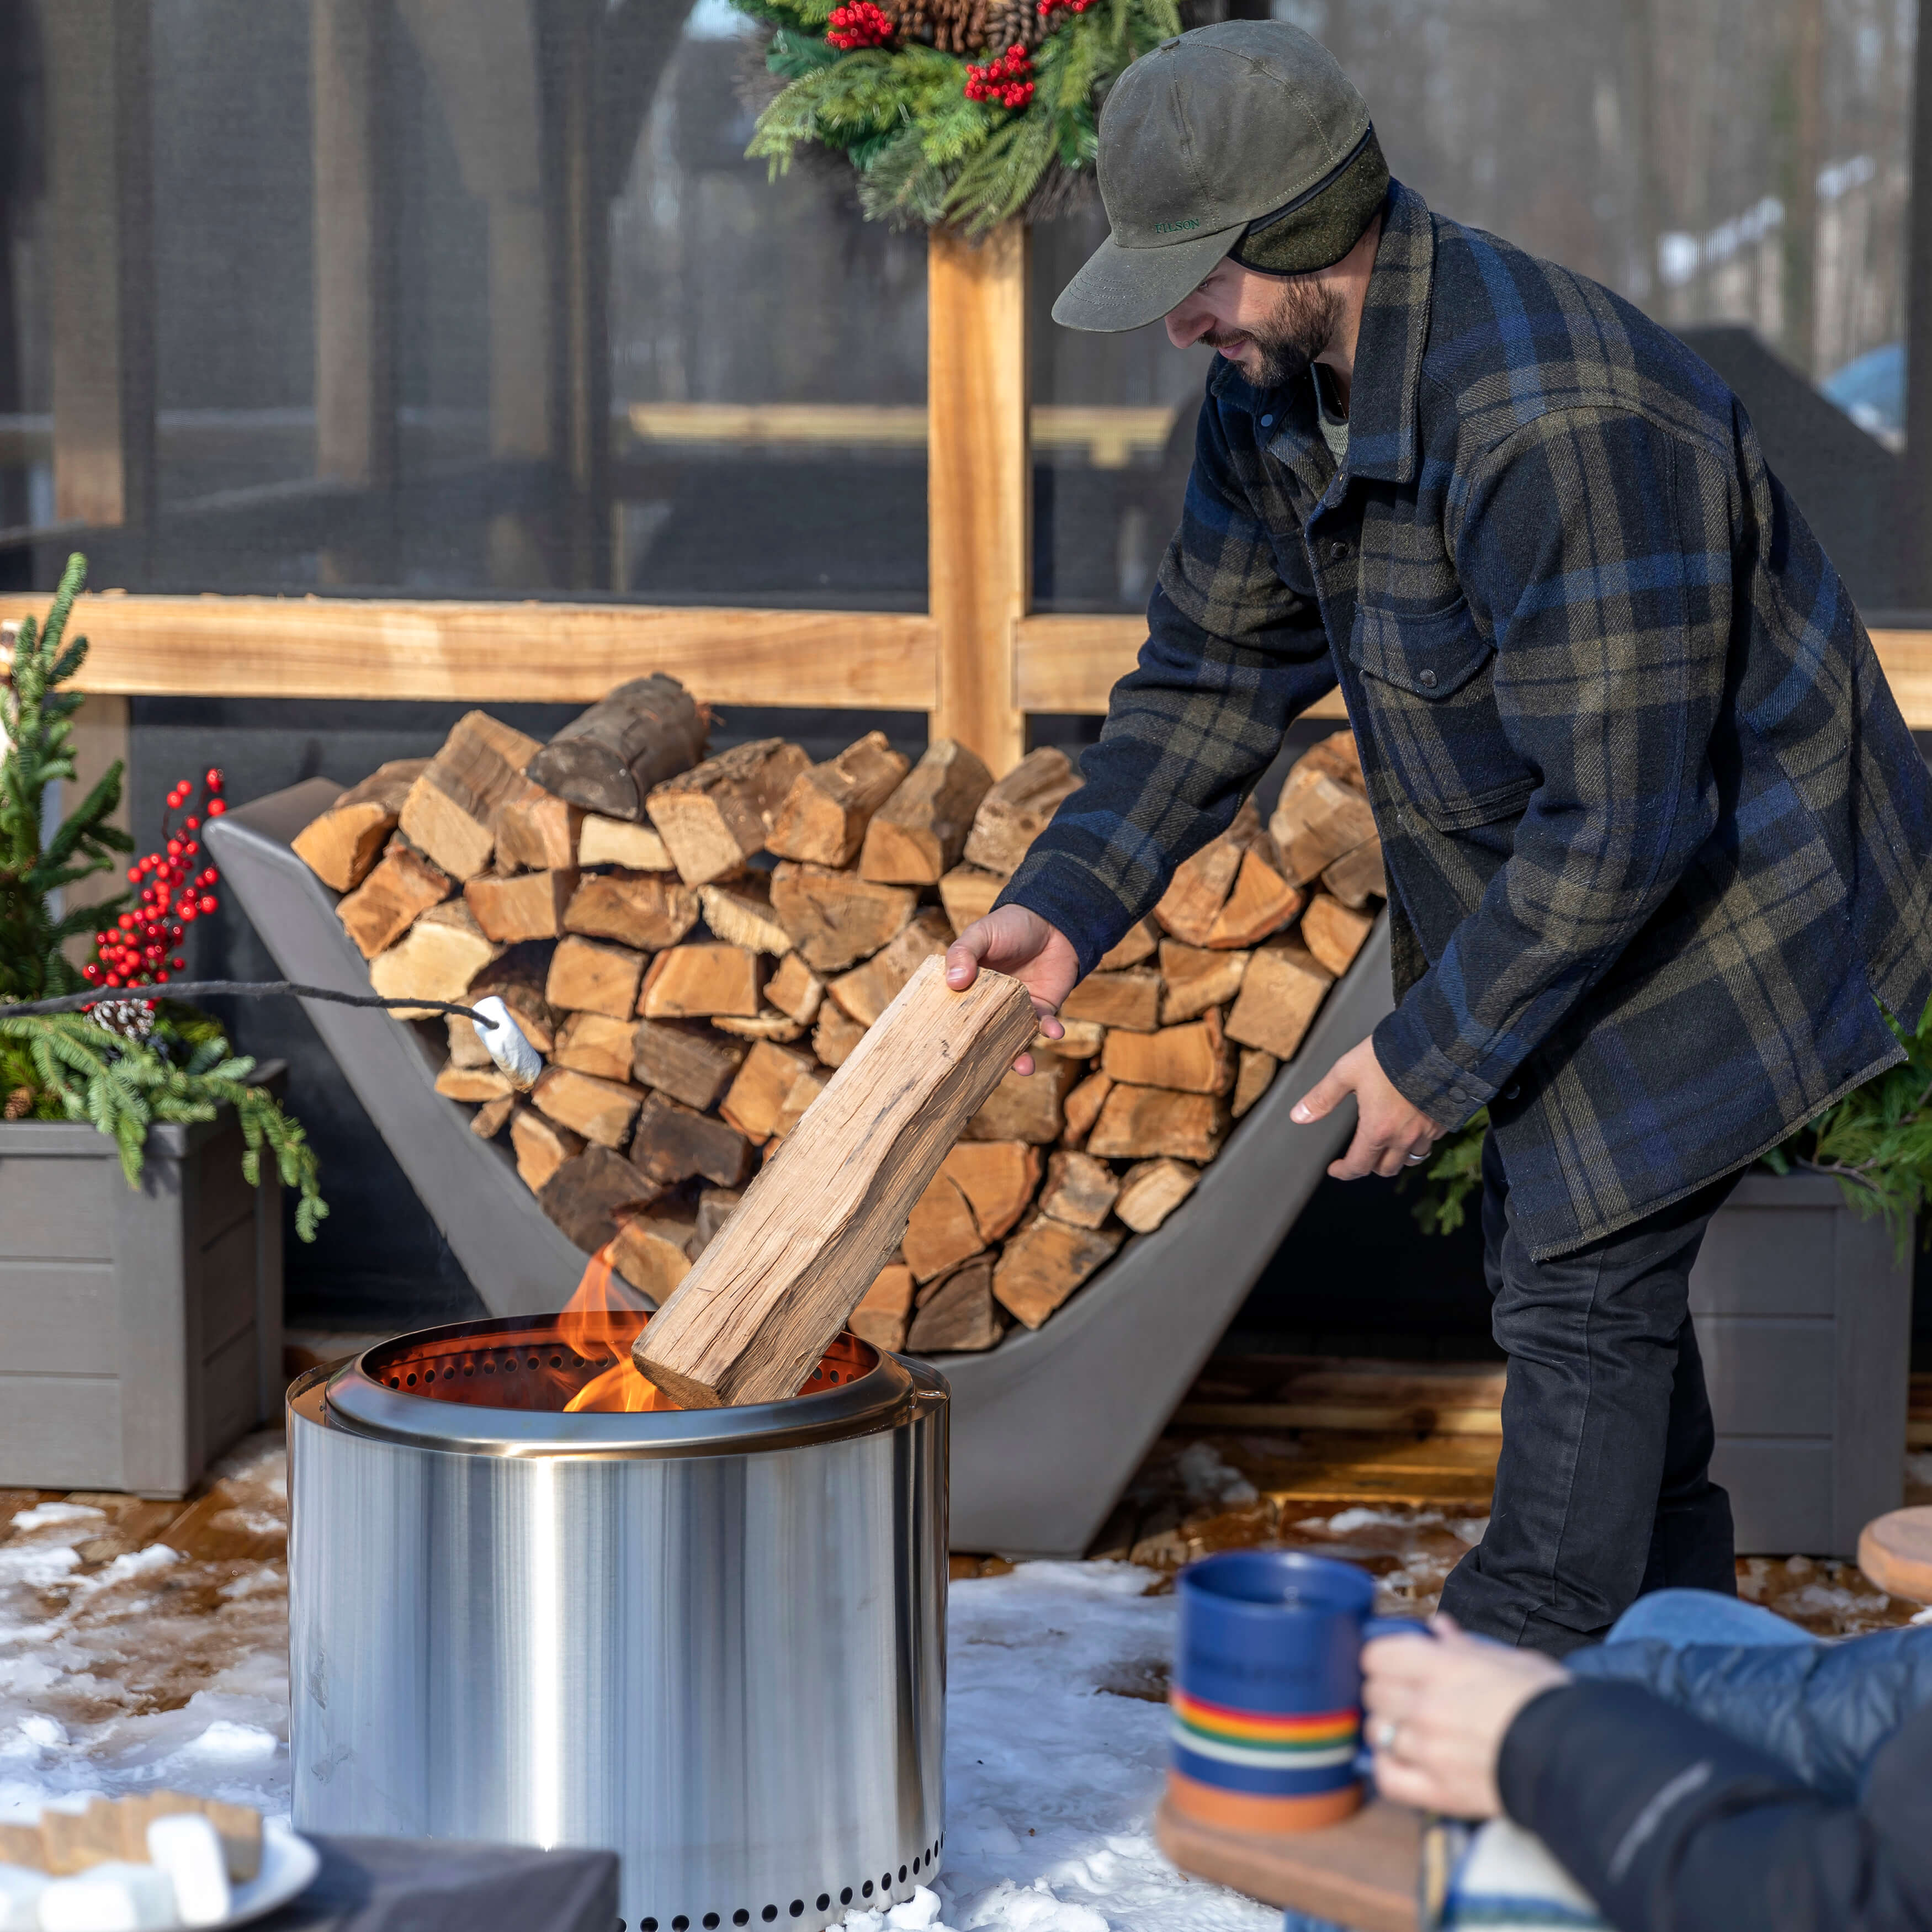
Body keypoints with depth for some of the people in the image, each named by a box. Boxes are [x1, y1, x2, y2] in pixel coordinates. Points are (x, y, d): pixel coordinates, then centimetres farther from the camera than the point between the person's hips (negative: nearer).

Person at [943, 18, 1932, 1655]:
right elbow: (1213, 672, 4)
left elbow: (1619, 819, -34)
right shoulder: (1273, 395, -6)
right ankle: (1676, 1635, 39)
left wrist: (1435, 1049, -24)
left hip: (1719, 876, -10)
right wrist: (1066, 900, -9)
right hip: (1539, 870, 10)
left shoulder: (1562, 425, -36)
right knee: (1549, 1234, 20)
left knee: (1584, 1276, -8)